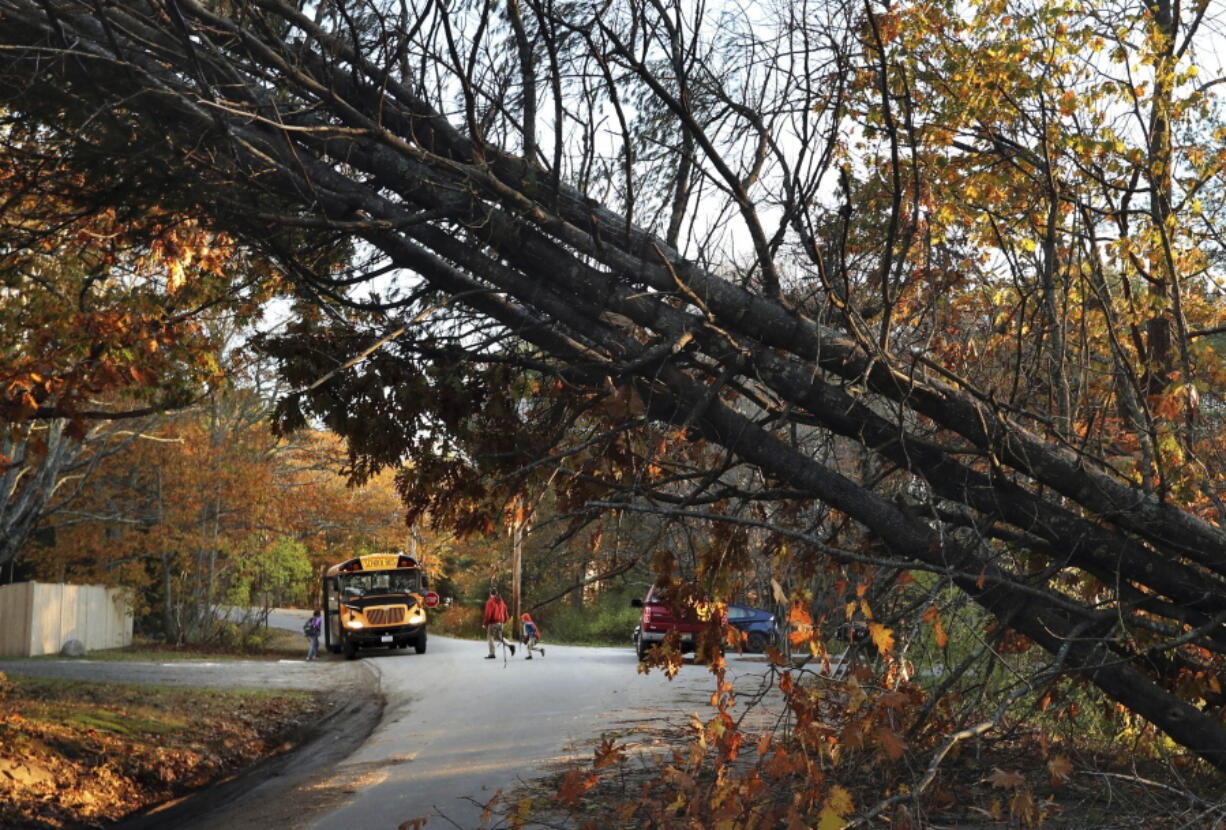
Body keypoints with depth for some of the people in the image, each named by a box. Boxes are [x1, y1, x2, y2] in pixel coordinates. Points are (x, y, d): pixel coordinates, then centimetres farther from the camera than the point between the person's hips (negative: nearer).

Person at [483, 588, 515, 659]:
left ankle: (491, 654, -2)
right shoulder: (501, 601, 12)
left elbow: (488, 614, -14)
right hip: (500, 622, 7)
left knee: (490, 637, 1)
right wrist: (504, 621, 24)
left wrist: (484, 623, -7)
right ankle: (510, 645, 0)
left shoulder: (490, 602, -10)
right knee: (498, 637, 18)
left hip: (492, 622, -7)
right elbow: (505, 612, 15)